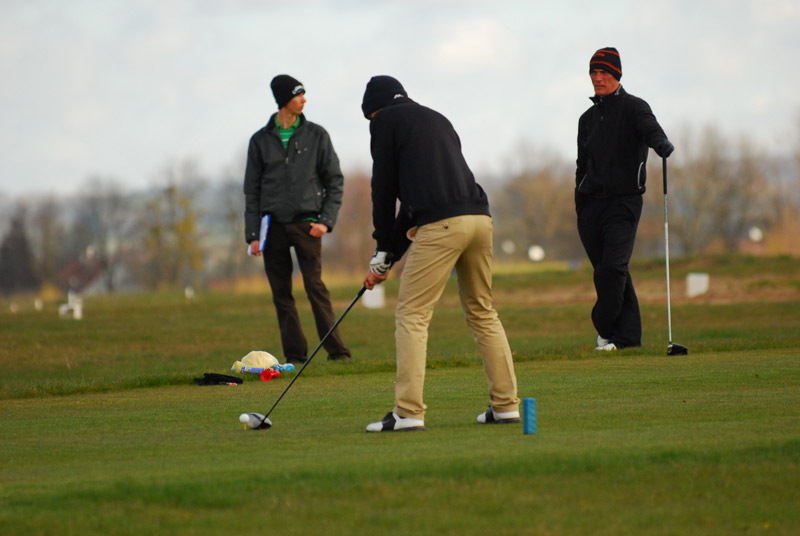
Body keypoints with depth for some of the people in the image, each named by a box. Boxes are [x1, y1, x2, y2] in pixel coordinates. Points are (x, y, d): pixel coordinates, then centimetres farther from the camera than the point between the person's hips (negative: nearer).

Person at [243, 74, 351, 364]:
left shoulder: (316, 135, 6)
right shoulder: (261, 141, 8)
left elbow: (335, 180, 7)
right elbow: (252, 190, 9)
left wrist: (326, 220, -6)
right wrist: (253, 234, 0)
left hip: (306, 224, -2)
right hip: (274, 226, 2)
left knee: (315, 285, -12)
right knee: (281, 292, 1)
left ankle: (336, 349, -12)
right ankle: (295, 353, 5)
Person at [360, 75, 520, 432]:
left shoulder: (385, 121, 10)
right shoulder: (437, 119, 31)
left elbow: (384, 187, 8)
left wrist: (383, 252, 18)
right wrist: (390, 255, 29)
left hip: (441, 226, -7)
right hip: (479, 217, 7)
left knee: (411, 316, -3)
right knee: (482, 313, 17)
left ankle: (408, 412, -8)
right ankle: (505, 405, 16)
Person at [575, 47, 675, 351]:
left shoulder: (634, 107, 0)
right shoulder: (588, 118, 18)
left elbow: (649, 127, -22)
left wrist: (660, 142, -46)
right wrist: (580, 207, 14)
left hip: (624, 201, -6)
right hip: (591, 204, 6)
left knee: (612, 267, -18)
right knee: (607, 271, 3)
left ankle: (607, 331, -6)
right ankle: (628, 335, 8)